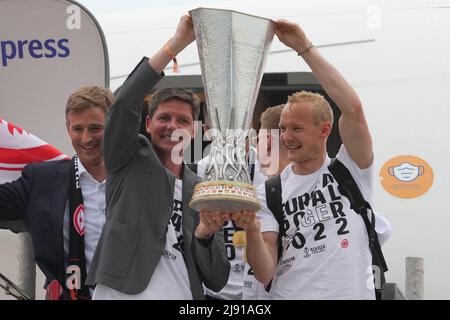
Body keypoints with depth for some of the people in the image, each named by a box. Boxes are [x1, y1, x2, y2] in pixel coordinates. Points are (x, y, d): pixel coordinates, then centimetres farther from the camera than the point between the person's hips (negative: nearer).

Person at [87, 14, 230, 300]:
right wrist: (177, 43, -19)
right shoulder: (130, 162, 2)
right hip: (121, 294, -3)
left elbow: (217, 281, 6)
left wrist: (205, 233, -12)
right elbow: (125, 103, -17)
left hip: (184, 295, 3)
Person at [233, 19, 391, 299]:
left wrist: (305, 47, -19)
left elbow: (353, 107, -19)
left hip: (351, 293, -1)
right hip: (288, 294, 1)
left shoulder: (350, 169, -2)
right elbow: (265, 274, -6)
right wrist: (252, 230, -25)